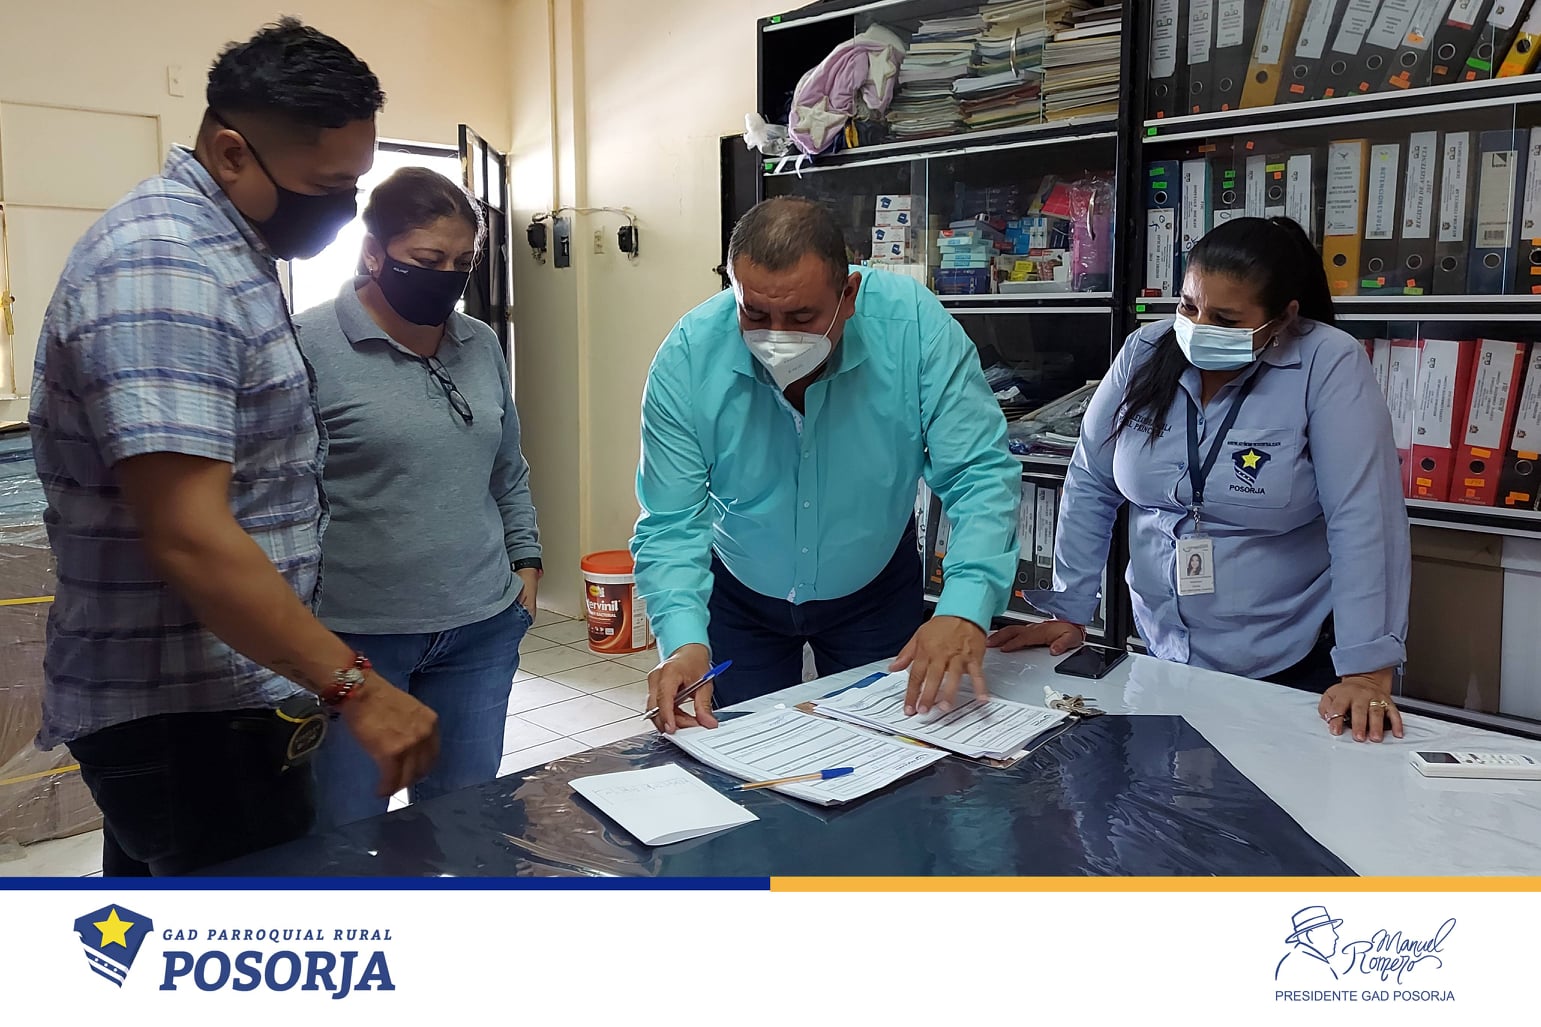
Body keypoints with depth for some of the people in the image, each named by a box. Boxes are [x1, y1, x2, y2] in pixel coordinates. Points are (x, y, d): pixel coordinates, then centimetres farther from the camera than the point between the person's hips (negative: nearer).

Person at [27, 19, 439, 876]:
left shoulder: (218, 244, 11)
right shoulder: (162, 267, -22)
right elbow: (189, 538, -29)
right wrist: (355, 686, -27)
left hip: (172, 697, 10)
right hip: (188, 716, -10)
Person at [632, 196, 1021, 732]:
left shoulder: (913, 323, -28)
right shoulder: (687, 358, -26)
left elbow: (980, 475, -27)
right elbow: (670, 526, -24)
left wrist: (965, 609, -43)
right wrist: (685, 641, -41)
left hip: (874, 588, 1)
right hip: (740, 596, 0)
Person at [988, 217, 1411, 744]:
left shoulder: (1328, 366, -16)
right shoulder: (1144, 353, -5)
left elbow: (1362, 519, -21)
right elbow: (1090, 486, 1)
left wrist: (1367, 672, -26)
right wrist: (1069, 612, 1)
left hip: (1292, 668, -3)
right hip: (1162, 655, 4)